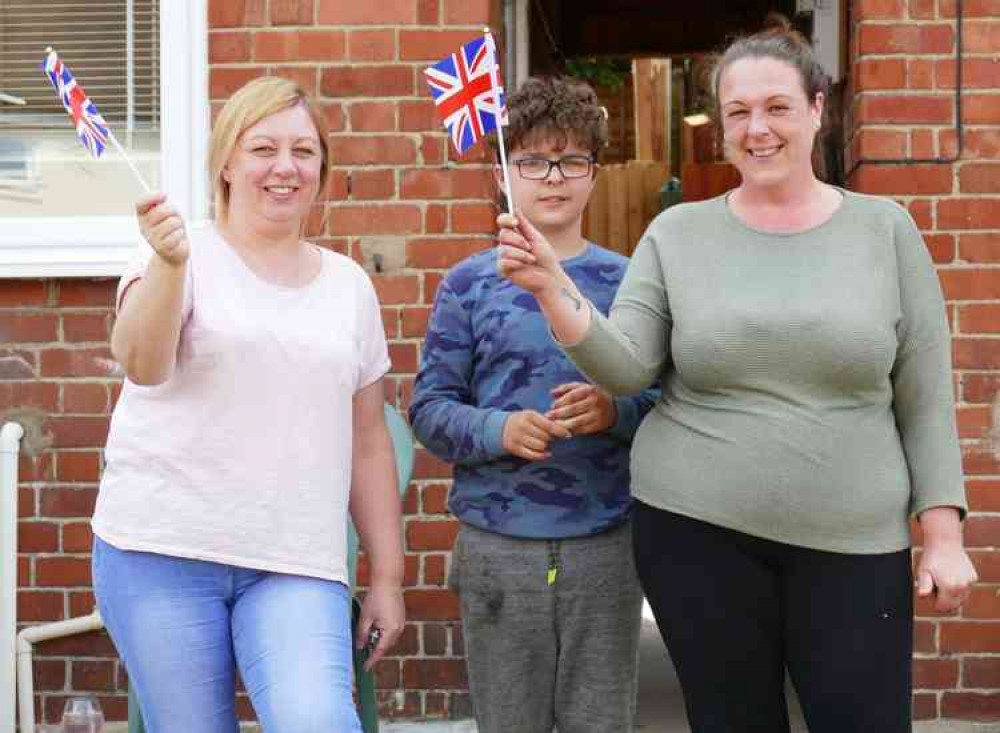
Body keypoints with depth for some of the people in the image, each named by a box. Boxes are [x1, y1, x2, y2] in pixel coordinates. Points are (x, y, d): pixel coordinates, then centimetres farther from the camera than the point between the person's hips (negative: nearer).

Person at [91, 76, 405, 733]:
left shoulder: (348, 284, 13)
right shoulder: (188, 255, 2)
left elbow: (368, 441, 16)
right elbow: (142, 364, -16)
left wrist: (388, 576, 14)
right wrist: (170, 264, -33)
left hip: (298, 566, 2)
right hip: (164, 553, -2)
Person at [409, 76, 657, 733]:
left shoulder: (627, 281, 6)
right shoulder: (470, 283, 3)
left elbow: (666, 402, 4)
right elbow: (429, 407, 1)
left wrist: (614, 413, -16)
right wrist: (497, 430, -17)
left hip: (606, 546, 1)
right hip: (498, 547, 0)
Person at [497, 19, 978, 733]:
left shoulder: (884, 228, 2)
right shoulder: (677, 234, 3)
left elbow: (924, 397, 3)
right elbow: (625, 369, -5)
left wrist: (943, 532, -2)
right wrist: (553, 288, -20)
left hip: (853, 542, 0)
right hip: (696, 533, 1)